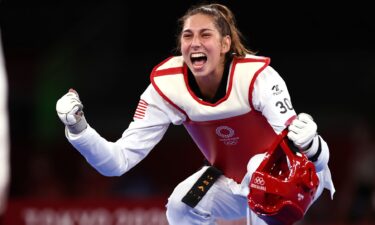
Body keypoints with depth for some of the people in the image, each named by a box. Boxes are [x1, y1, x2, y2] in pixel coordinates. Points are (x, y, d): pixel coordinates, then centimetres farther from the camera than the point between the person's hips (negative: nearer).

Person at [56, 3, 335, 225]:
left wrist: (310, 145, -64)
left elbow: (300, 149, -39)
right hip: (235, 184, 4)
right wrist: (78, 129, -37)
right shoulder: (168, 86, -21)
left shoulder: (257, 76, -32)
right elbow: (120, 159, -20)